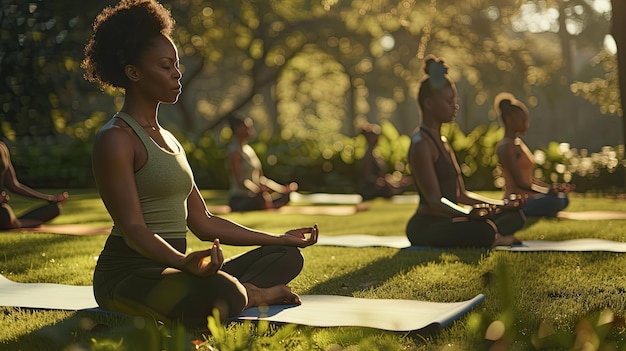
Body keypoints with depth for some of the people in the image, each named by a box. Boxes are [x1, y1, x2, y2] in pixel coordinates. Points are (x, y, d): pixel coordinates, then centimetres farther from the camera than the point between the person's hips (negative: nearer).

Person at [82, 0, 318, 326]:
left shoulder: (169, 140, 18)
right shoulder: (115, 139, -11)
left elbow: (202, 222, 17)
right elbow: (132, 228, -20)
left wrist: (280, 238, 17)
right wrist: (185, 261, -40)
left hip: (170, 271, 9)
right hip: (128, 274, -9)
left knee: (287, 257, 9)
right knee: (219, 292, -38)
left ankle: (238, 293, -15)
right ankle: (247, 296, -6)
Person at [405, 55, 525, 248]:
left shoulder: (441, 142, 18)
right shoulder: (421, 144, -13)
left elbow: (460, 195, 21)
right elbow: (434, 200, -22)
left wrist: (502, 204, 16)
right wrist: (469, 214, -39)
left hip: (447, 222, 10)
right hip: (425, 229, -10)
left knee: (514, 215, 14)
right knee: (482, 231, -37)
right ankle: (493, 238, -7)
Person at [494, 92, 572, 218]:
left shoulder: (518, 143, 17)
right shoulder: (506, 147, -13)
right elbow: (520, 183, -17)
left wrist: (555, 187, 6)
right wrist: (550, 189, -16)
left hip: (527, 197, 10)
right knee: (555, 202, -31)